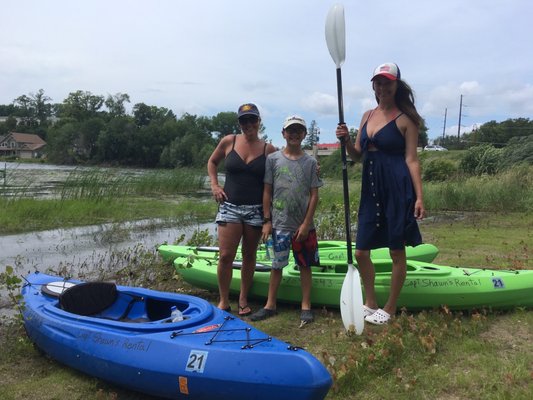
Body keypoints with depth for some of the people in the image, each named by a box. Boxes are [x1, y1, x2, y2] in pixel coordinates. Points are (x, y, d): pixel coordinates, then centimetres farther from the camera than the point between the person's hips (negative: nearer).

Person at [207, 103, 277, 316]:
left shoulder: (268, 149, 0)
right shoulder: (228, 142, 2)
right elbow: (212, 162, 16)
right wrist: (214, 185, 3)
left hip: (256, 210, 0)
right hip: (229, 206, 0)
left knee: (249, 256, 10)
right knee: (225, 255, -5)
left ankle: (243, 299, 25)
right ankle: (223, 301, 11)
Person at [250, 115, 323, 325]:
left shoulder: (310, 162, 2)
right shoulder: (273, 159, 1)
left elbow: (314, 195, 0)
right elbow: (267, 192, 2)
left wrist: (306, 224, -7)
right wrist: (267, 221, -2)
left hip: (303, 225, 1)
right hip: (279, 223, 0)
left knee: (305, 265, 8)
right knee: (277, 264, 8)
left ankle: (306, 305, 19)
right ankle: (270, 304, 19)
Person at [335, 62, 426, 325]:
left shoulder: (405, 119, -4)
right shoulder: (367, 116, 13)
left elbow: (412, 159, -7)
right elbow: (356, 154, 15)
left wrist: (419, 197, -14)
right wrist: (345, 139, -6)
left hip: (397, 189, -6)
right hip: (371, 188, 6)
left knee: (396, 251, 6)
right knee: (361, 252, 9)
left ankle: (390, 309, 23)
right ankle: (370, 303, 29)